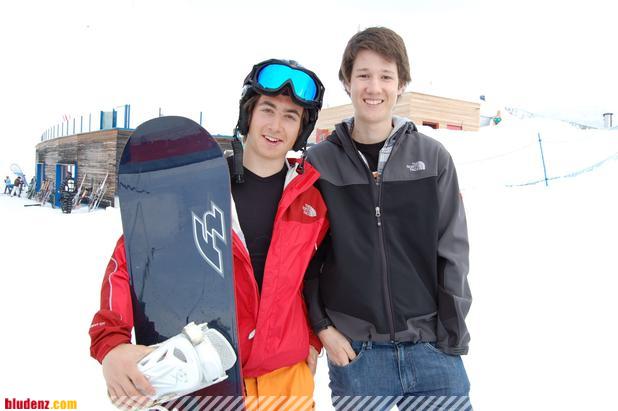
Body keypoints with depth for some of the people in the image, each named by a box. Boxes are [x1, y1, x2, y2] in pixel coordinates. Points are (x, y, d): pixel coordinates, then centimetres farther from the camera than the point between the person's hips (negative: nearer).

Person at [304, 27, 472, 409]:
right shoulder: (319, 162, -2)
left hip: (432, 347, 1)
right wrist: (322, 326, -4)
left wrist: (453, 334, -1)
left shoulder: (433, 157, 0)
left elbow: (452, 253, 1)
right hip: (354, 351, 0)